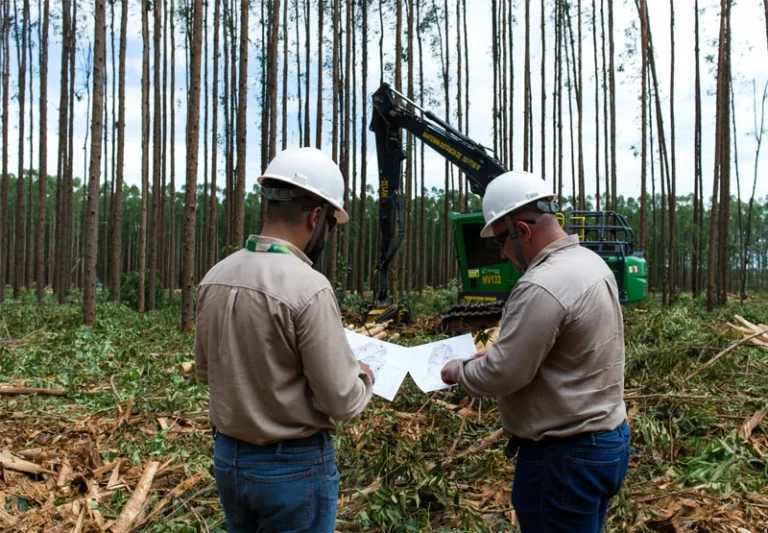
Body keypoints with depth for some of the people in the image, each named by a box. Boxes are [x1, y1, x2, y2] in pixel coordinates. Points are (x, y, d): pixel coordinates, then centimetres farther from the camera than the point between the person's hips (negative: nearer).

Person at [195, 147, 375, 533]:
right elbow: (342, 401, -20)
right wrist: (365, 377, 0)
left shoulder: (215, 277, -4)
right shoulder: (308, 287, -24)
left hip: (228, 457, 6)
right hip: (295, 466, -6)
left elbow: (205, 370, 9)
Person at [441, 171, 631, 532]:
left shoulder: (542, 286, -26)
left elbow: (503, 375, -23)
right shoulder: (590, 262, 6)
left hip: (565, 455, -10)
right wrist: (496, 350, 10)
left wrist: (458, 371, -4)